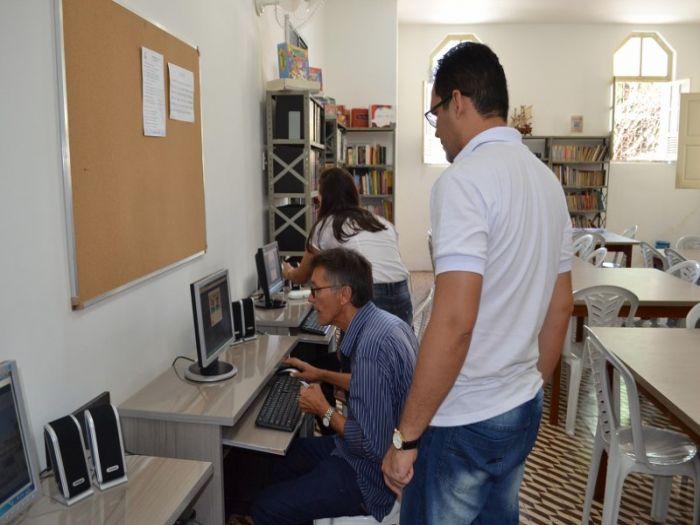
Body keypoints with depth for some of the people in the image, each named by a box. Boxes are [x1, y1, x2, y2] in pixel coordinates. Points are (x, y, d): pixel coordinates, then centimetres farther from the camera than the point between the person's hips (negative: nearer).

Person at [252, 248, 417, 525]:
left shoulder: (372, 345, -31)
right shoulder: (381, 321, -1)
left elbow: (372, 446, -29)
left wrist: (324, 409, -16)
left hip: (374, 473, -9)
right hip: (380, 450, 10)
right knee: (279, 457, 20)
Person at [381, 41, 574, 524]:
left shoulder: (465, 178, -20)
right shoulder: (547, 179, 6)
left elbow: (454, 323, -27)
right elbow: (561, 307, 12)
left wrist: (406, 436, -19)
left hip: (464, 421, -8)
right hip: (523, 410, 8)